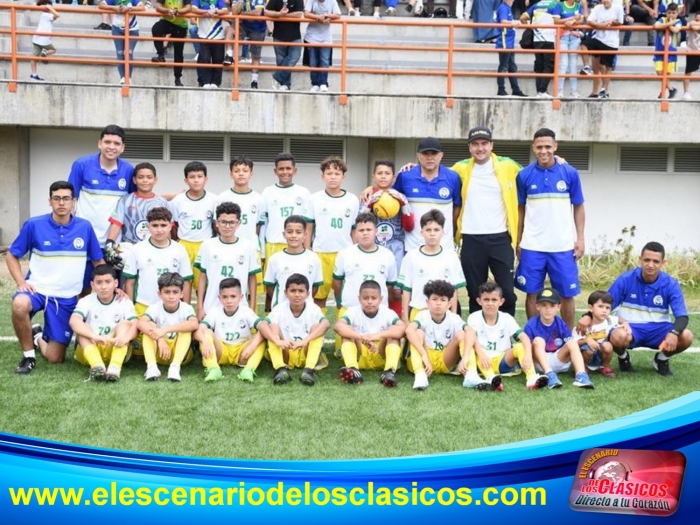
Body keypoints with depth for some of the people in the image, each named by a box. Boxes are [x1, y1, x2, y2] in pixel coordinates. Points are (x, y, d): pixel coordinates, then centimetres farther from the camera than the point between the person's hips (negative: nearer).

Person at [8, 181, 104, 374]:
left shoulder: (85, 227, -4)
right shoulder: (34, 225, -8)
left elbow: (98, 261, 8)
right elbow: (11, 255, 2)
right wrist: (21, 282, -12)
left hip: (66, 298, 1)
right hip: (37, 289, -1)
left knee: (55, 358, 0)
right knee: (20, 305, -38)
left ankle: (39, 337, 37)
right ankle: (28, 355, -11)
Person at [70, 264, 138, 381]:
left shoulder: (124, 302, -3)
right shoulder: (86, 301, -6)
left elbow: (135, 325, -19)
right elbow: (74, 321, -27)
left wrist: (125, 337, -43)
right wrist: (94, 336, -45)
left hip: (117, 350, 0)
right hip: (90, 351, 0)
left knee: (125, 323, -21)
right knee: (83, 327, -24)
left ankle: (115, 367, -45)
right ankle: (97, 366, -50)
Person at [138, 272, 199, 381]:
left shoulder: (186, 308, -14)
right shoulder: (155, 308, -10)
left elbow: (194, 324, -37)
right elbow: (141, 323, -29)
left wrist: (165, 330, -42)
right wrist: (159, 339, -42)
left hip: (181, 353, -1)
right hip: (158, 353, 1)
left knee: (186, 328, -26)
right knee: (149, 326, -22)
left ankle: (175, 366, -40)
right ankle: (151, 366, -38)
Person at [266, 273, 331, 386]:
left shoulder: (313, 309, -12)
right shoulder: (279, 309, -10)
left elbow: (326, 324, -33)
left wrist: (305, 341, -47)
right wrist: (278, 341, -50)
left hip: (306, 354, 0)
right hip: (285, 354, 0)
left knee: (318, 331, -24)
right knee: (272, 333, -23)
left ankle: (309, 369, -36)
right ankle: (281, 369, -36)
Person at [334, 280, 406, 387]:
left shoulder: (387, 313, -8)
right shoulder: (353, 312, -9)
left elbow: (403, 328, -28)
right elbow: (338, 326, -30)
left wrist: (378, 335, -41)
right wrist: (362, 337, -44)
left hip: (381, 359, 0)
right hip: (359, 357, 0)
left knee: (393, 332, -21)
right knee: (348, 331, -22)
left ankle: (390, 371, -39)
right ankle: (353, 369, -42)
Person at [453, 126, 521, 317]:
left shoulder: (508, 166, 3)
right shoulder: (461, 169, 4)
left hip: (500, 238, -1)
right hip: (472, 240, 1)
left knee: (507, 290, 0)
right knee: (475, 292, 9)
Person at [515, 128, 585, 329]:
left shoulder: (570, 173, -1)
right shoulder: (524, 175, 0)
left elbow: (578, 207, 5)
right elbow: (520, 210, 8)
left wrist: (580, 238, -1)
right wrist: (518, 240, 6)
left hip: (563, 246, 0)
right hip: (532, 246, 0)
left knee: (567, 294, 6)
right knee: (532, 293, 6)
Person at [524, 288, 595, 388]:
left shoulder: (561, 324, -3)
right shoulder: (531, 325, -10)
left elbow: (570, 346, -4)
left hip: (560, 361, 2)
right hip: (541, 362, -2)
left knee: (572, 343, -20)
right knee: (538, 340, -26)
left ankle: (581, 376, -37)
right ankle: (550, 375, -40)